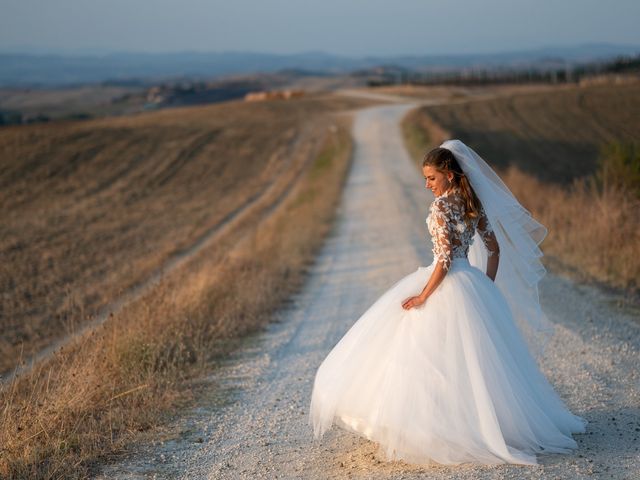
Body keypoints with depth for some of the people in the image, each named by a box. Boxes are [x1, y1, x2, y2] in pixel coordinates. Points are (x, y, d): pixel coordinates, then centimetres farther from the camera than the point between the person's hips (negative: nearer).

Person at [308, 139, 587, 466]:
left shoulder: (442, 205, -14)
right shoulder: (473, 203, 9)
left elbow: (446, 257, -20)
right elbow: (494, 249, 14)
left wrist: (423, 295, -16)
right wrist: (485, 287, 20)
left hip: (447, 286, -8)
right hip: (474, 283, 8)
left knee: (439, 361, -1)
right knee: (476, 360, 13)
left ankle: (445, 429, 1)